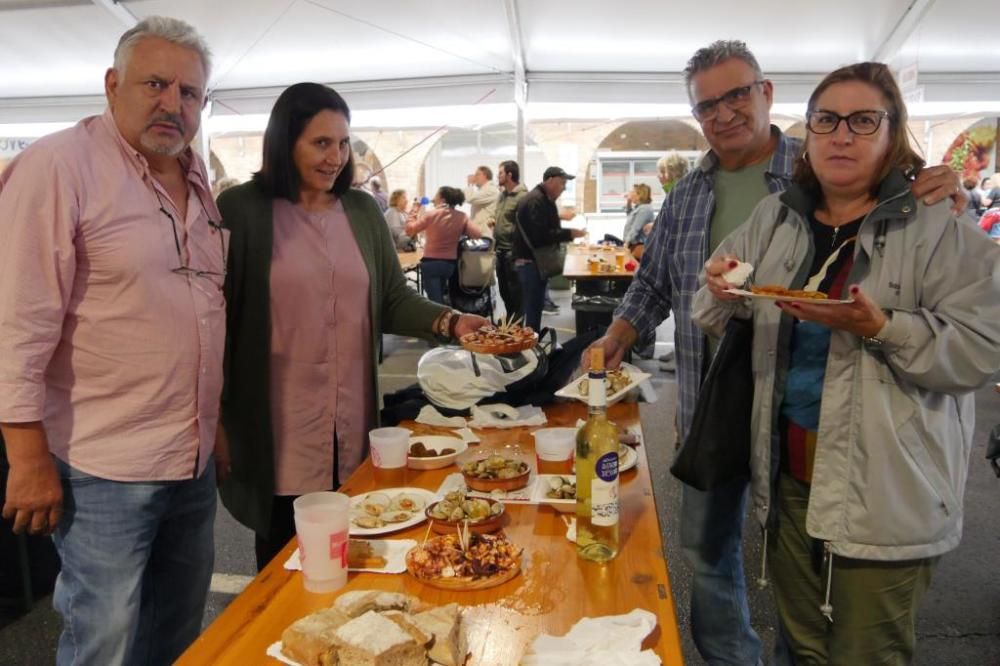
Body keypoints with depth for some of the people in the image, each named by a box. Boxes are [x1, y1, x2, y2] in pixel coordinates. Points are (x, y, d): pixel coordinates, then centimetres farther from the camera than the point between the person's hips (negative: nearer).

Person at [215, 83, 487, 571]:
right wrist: (215, 420, -5)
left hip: (353, 426, 4)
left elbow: (394, 301, 8)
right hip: (278, 434, -3)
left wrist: (450, 322, -10)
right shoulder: (242, 210, -6)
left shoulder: (363, 211, 8)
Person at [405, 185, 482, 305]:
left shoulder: (431, 215, -11)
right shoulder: (462, 217, -2)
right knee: (440, 297, 25)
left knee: (436, 302, -4)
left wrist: (413, 214, 10)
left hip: (431, 263, -4)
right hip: (450, 263, 4)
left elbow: (410, 230, -5)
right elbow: (477, 235, -7)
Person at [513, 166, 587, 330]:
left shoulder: (544, 199, 16)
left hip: (536, 261, 11)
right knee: (533, 308, -8)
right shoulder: (536, 201, -17)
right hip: (530, 261, -11)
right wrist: (569, 233, -20)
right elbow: (540, 235, -27)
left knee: (536, 306, 13)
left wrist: (567, 233, 5)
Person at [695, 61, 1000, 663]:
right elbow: (721, 322, 13)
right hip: (789, 476, 5)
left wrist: (878, 326, -27)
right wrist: (722, 291, -9)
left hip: (884, 495, -5)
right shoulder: (775, 219, 7)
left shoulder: (939, 229, -9)